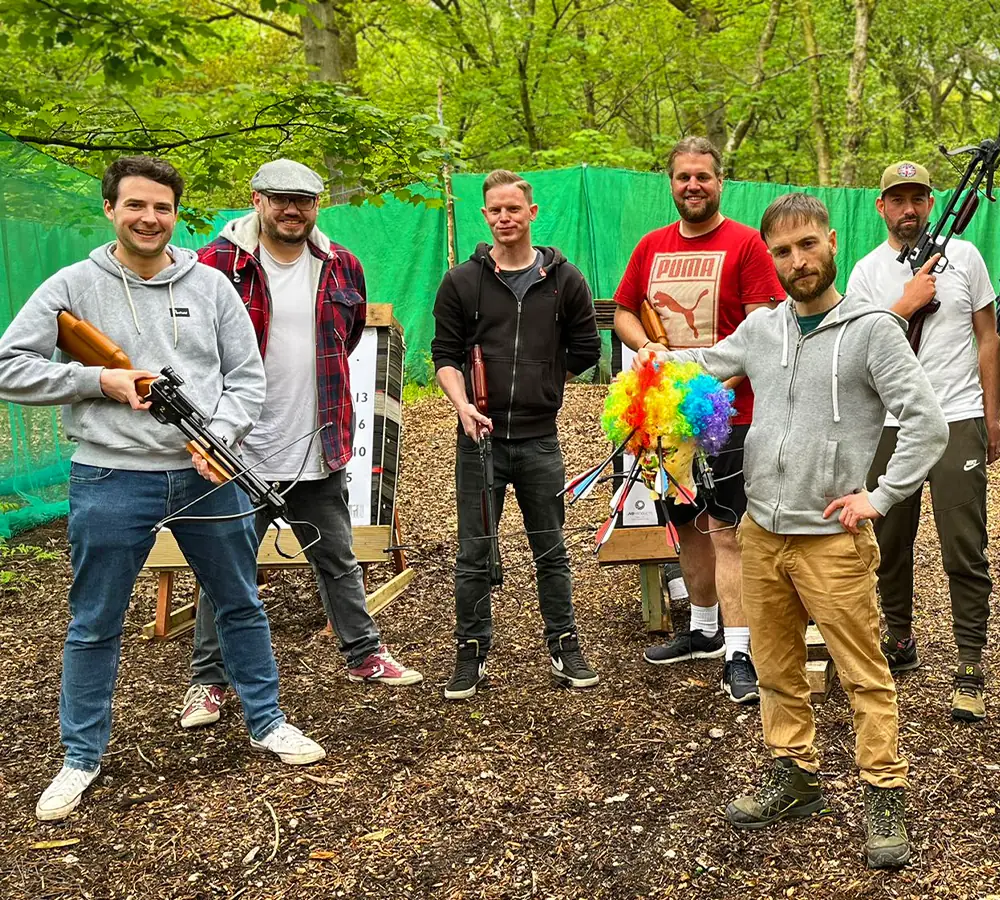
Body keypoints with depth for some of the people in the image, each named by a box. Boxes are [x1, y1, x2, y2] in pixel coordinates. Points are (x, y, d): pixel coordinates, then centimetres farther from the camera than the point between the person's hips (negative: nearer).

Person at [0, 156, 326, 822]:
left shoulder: (211, 285, 4)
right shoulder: (73, 286, -2)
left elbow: (247, 377, 4)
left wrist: (221, 434, -13)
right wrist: (99, 379, -13)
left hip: (209, 474, 2)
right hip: (111, 481, -2)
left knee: (241, 604, 14)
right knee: (94, 626, 8)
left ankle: (267, 723, 32)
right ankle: (83, 757, 25)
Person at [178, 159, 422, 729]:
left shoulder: (341, 265, 5)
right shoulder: (218, 263, -8)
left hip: (320, 450, 4)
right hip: (241, 450, -3)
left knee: (339, 562, 17)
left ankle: (365, 655, 33)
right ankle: (210, 681, 20)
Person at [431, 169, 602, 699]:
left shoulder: (563, 279, 5)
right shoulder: (462, 282, 3)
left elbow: (586, 348, 11)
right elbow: (445, 355, 2)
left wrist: (540, 382, 5)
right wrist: (463, 405, -15)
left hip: (539, 437, 1)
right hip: (480, 437, 0)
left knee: (551, 550, 10)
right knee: (474, 554, 6)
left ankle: (564, 646, 23)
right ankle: (472, 652, 18)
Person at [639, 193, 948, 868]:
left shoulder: (872, 328, -6)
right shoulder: (760, 329, 8)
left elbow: (928, 424, -10)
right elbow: (704, 367, 25)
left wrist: (880, 498, -12)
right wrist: (659, 357, 6)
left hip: (832, 539, -5)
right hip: (761, 532, 5)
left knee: (864, 674, 2)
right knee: (778, 668, 16)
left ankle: (885, 798, 15)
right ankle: (796, 775, 31)